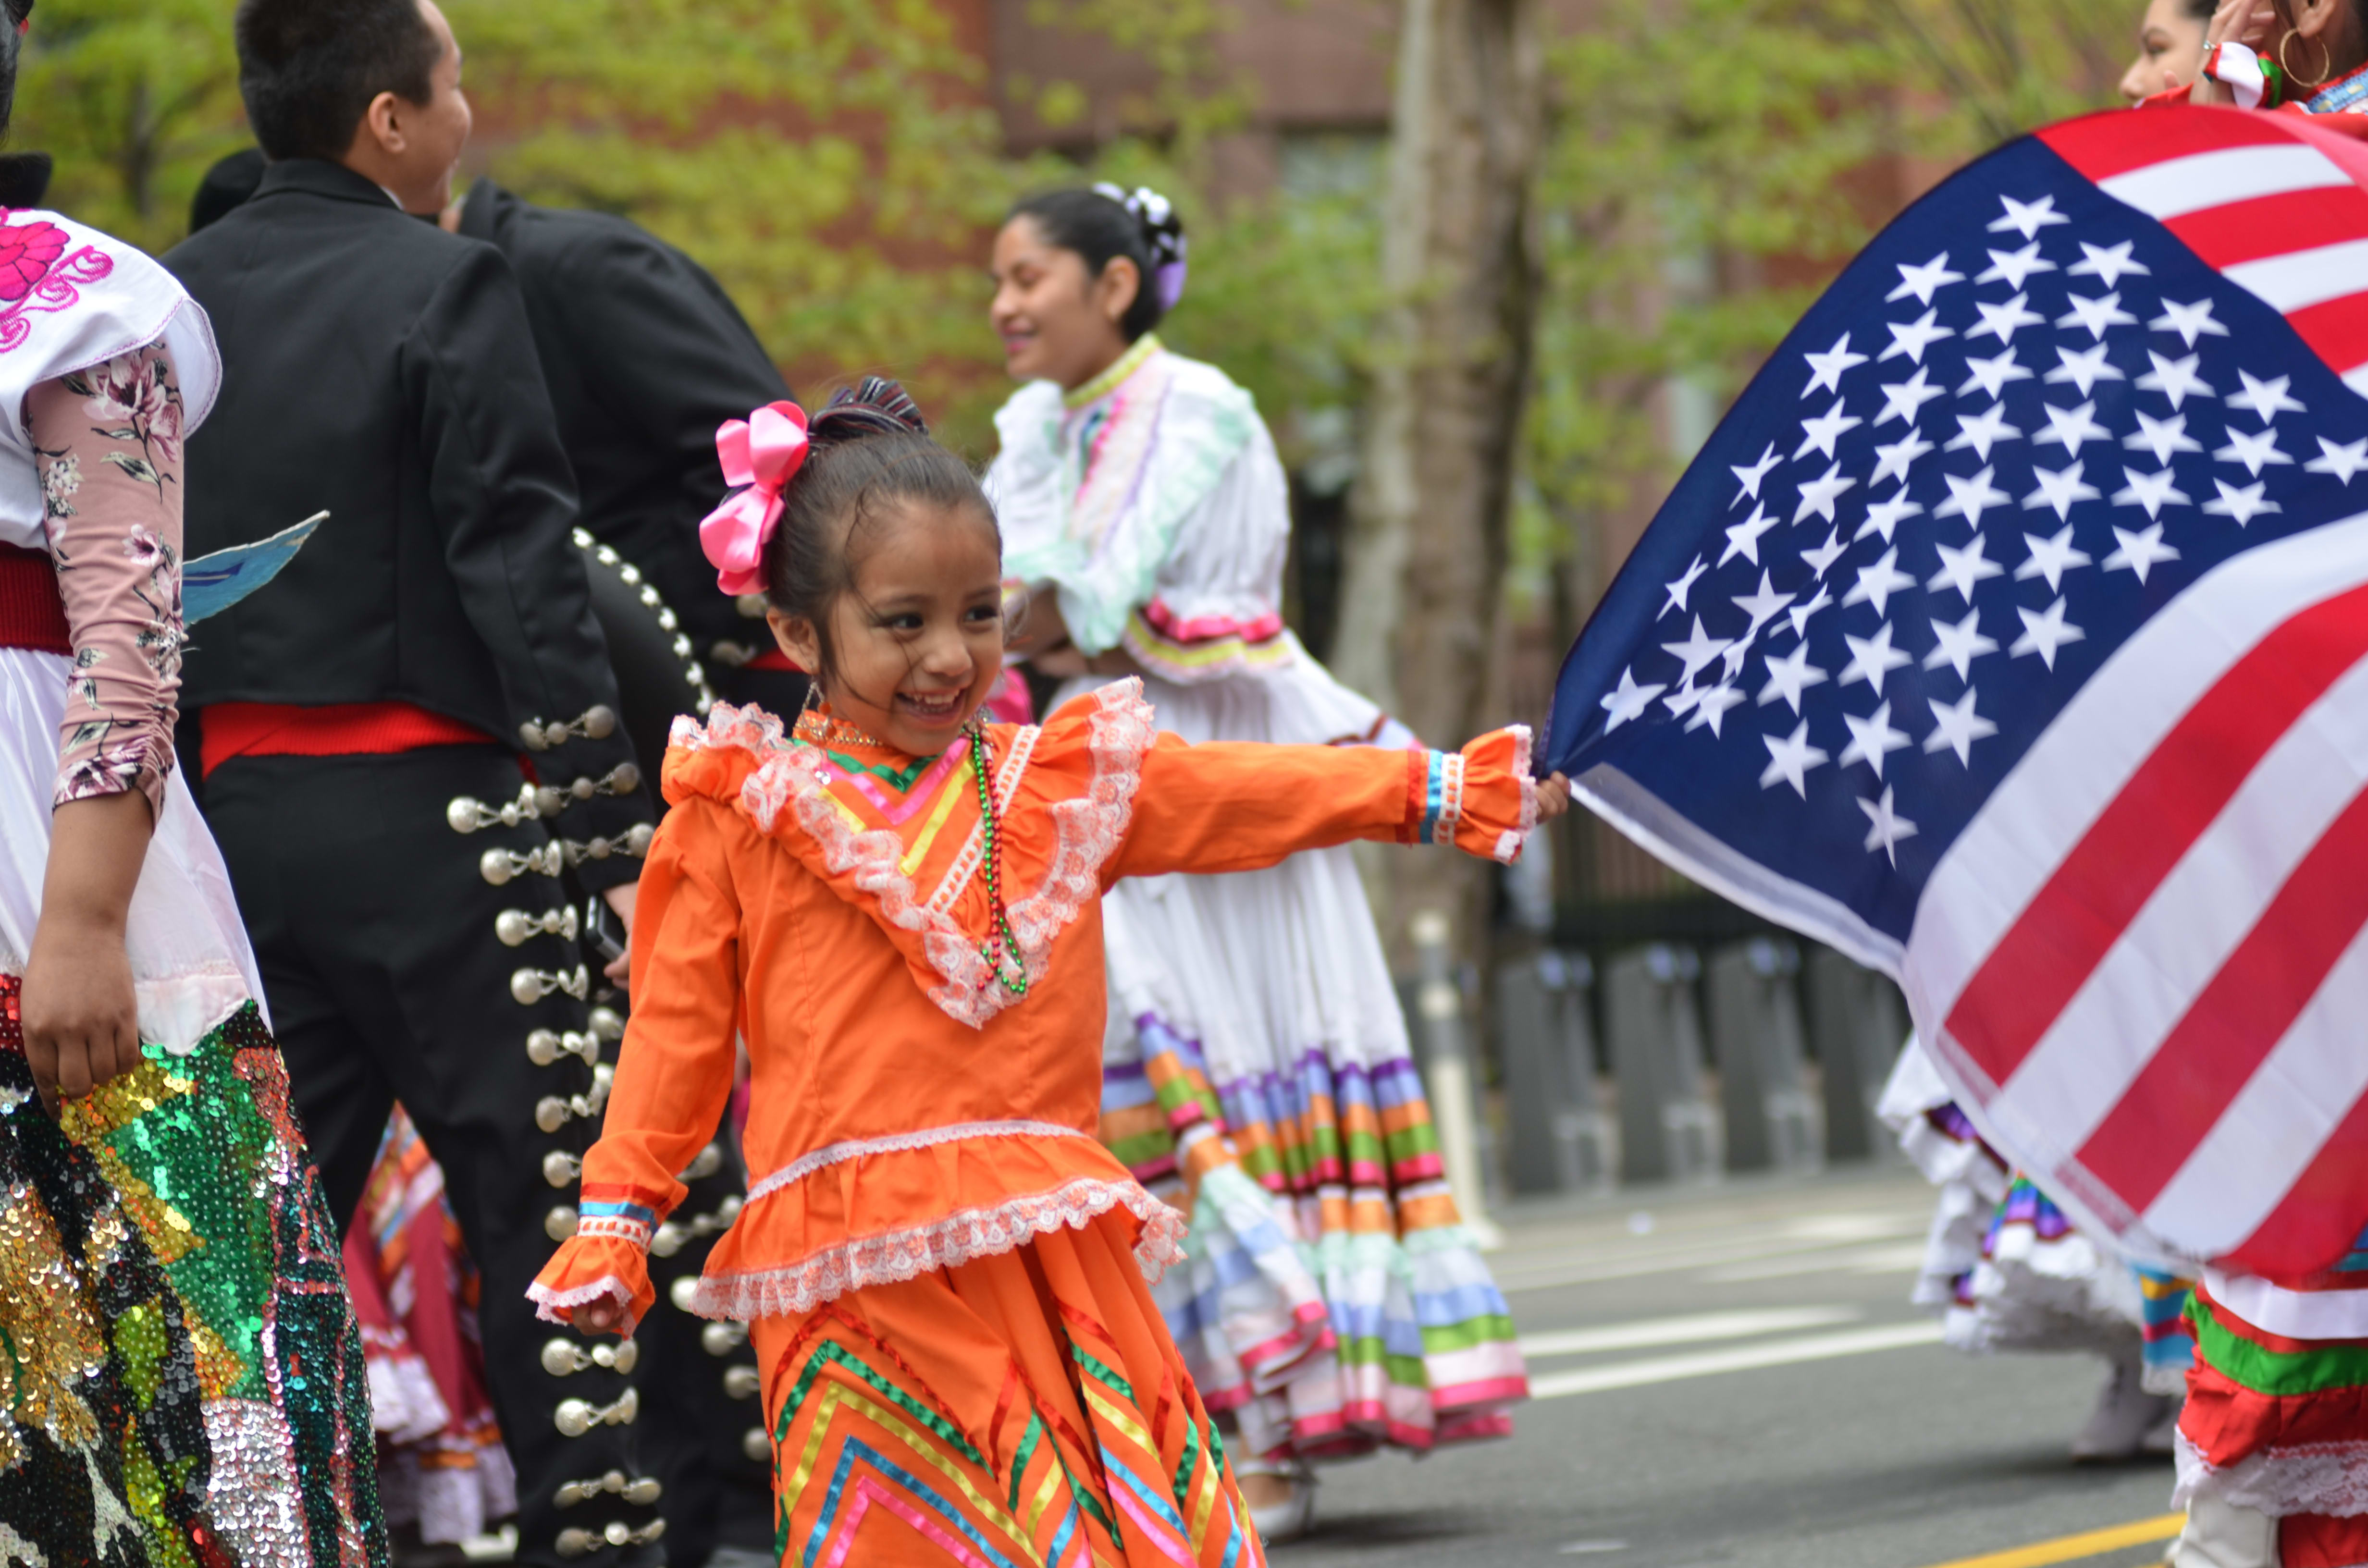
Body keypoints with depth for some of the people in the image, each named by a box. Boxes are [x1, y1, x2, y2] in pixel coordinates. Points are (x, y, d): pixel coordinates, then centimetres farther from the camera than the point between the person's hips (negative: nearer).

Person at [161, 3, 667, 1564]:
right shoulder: (449, 291, -10)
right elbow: (524, 575, -13)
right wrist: (619, 833, -10)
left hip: (230, 804, 6)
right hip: (423, 815, -6)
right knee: (542, 1201, 1)